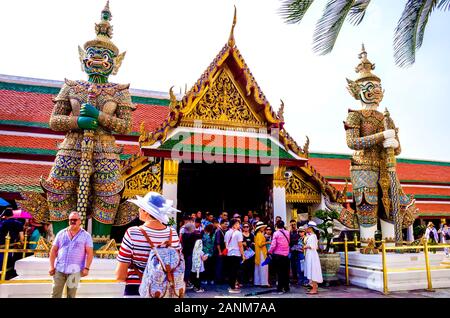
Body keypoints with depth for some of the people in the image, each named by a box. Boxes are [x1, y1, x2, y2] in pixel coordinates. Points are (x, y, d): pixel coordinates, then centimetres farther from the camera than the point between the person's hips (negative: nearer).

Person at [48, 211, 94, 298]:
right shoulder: (61, 233, 7)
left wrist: (86, 268, -11)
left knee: (71, 295, 8)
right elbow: (53, 250, 8)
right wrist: (52, 266, 1)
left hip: (75, 270, -2)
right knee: (55, 294, 6)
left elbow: (90, 253, -3)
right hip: (59, 269, 2)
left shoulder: (86, 235, 0)